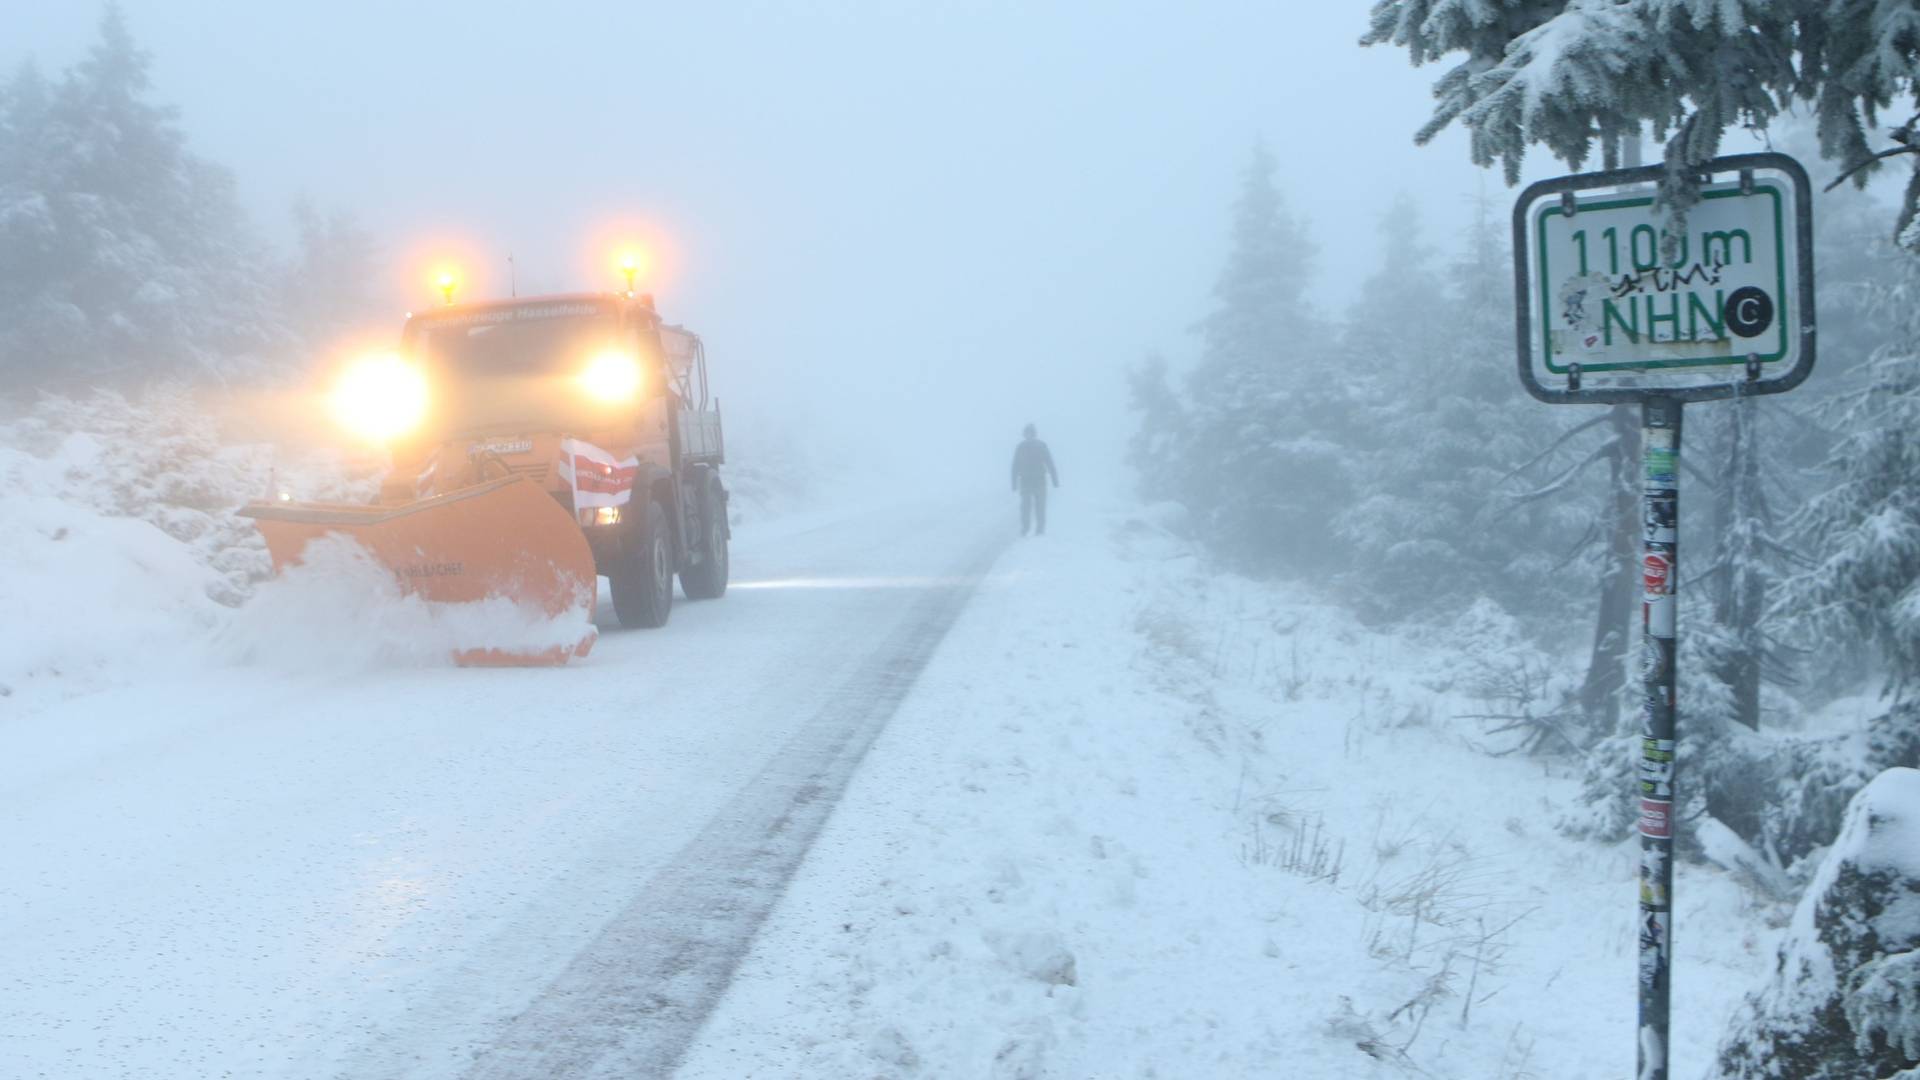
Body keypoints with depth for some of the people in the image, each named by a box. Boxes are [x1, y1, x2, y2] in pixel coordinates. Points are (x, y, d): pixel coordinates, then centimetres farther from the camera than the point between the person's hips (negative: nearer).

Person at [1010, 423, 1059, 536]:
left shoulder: (1020, 447, 3)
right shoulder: (1041, 445, -1)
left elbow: (1015, 467, 2)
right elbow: (1050, 464, -3)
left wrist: (1014, 484, 5)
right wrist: (1055, 480, -1)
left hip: (1025, 481, 1)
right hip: (1039, 480, -1)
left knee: (1025, 505, 8)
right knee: (1040, 505, 2)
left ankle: (1025, 529, -1)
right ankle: (1040, 530, -4)